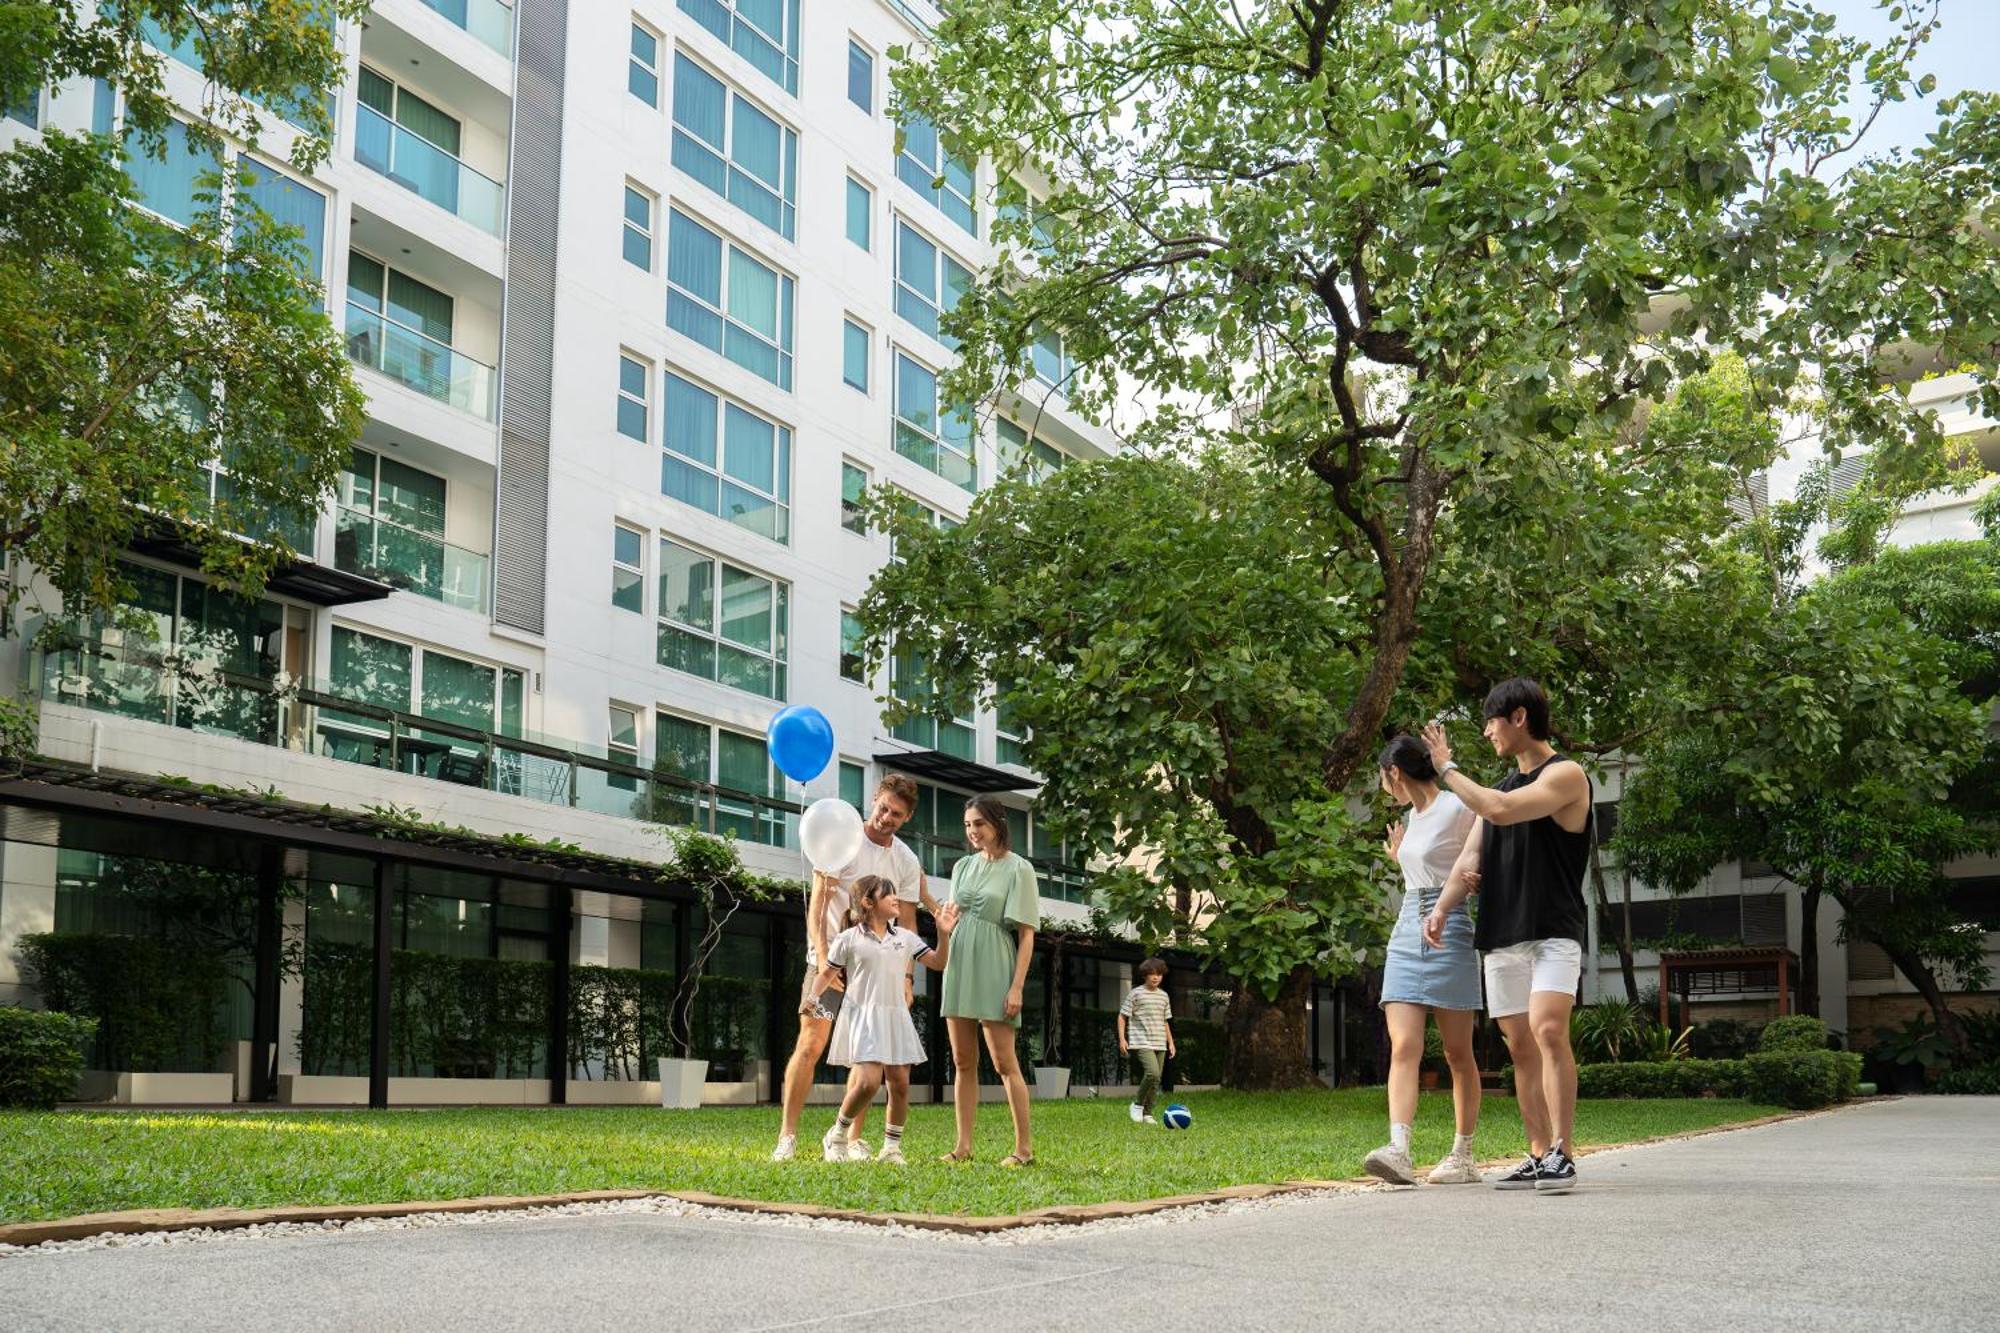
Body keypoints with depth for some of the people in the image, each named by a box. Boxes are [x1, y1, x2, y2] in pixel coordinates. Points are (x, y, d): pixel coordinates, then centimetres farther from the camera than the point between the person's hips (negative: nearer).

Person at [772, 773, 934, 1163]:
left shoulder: (908, 862, 6)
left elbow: (906, 923, 8)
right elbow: (817, 902, -12)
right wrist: (822, 957, -24)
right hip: (830, 959, -4)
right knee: (810, 1045, -10)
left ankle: (855, 1140, 11)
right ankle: (787, 1136, -6)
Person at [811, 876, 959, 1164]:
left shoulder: (905, 937, 10)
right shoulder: (848, 939, -1)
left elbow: (938, 962, 10)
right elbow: (828, 973, 6)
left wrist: (944, 933, -4)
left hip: (895, 1018, 5)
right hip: (862, 1018, -5)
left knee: (900, 1084, 1)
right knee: (868, 1082, -18)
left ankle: (892, 1147, 15)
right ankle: (837, 1136, 4)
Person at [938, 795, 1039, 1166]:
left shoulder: (1018, 869, -2)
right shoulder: (963, 866, 13)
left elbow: (1026, 934, -6)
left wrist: (1017, 987, -13)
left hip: (993, 972, -5)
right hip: (959, 969, 6)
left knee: (1004, 1063, -5)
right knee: (963, 1062, 6)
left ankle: (1023, 1147, 0)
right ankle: (963, 1146, 9)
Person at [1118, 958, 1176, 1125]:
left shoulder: (1164, 996, 14)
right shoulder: (1136, 993, -4)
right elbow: (1122, 1016, -2)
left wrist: (1170, 1042, 19)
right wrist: (1122, 1038, -10)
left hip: (1160, 1044, 6)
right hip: (1142, 1043, -6)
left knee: (1156, 1081, 5)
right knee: (1152, 1072, -24)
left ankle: (1147, 1114, 15)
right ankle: (1138, 1104, -6)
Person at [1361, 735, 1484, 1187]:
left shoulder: (1458, 809, -7)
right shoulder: (1413, 815, 17)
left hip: (1449, 932, -7)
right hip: (1407, 933, 7)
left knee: (1458, 1052, 2)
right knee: (1403, 1047, -9)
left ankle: (1463, 1155, 10)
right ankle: (1398, 1150, -19)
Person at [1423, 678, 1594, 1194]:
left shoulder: (1566, 774, -2)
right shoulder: (1501, 786, 21)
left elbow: (1501, 811, -16)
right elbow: (1472, 855, 13)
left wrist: (1447, 768, -3)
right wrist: (1442, 907, -4)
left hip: (1553, 933, -7)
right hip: (1502, 937, 7)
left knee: (1549, 1032, -21)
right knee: (1521, 1047, 4)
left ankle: (1561, 1154, -22)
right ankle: (1539, 1157, 8)